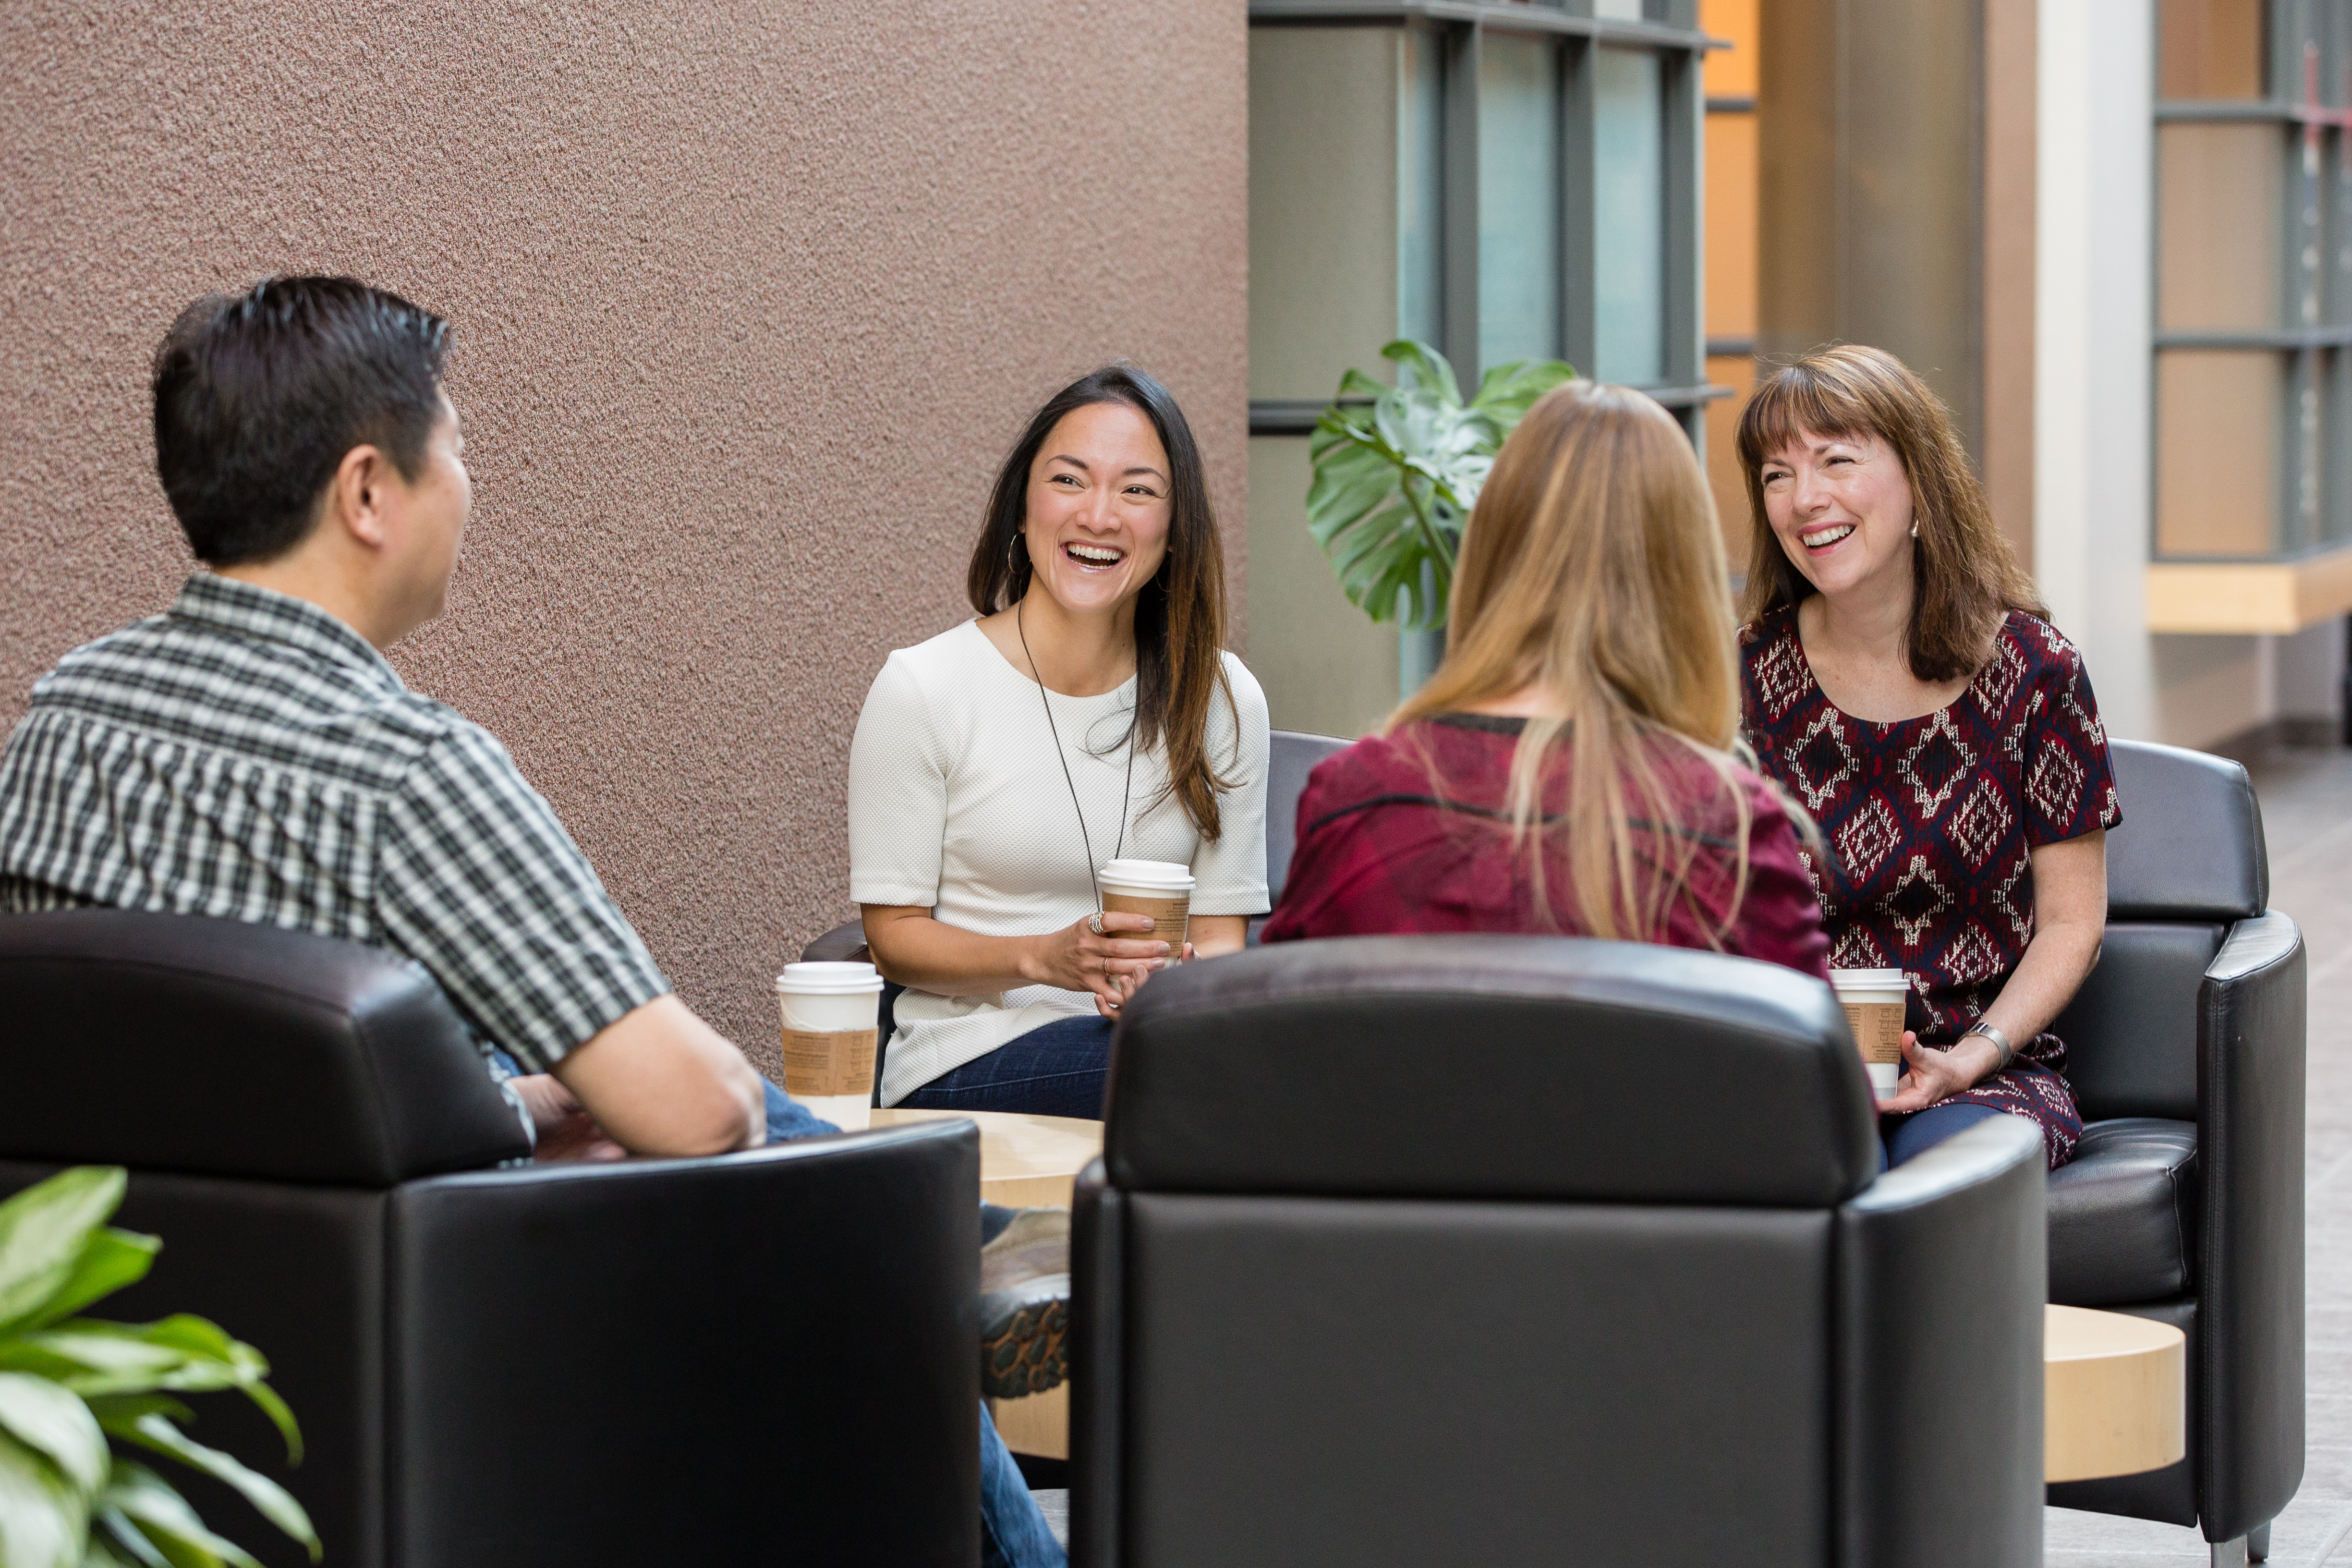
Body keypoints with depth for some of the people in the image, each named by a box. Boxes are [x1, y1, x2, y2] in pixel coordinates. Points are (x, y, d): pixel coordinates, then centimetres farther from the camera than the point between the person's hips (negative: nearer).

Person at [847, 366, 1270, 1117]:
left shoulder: (1223, 698, 7)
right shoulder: (921, 689, -3)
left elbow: (1222, 928, 9)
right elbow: (894, 936, 0)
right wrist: (1044, 957, -20)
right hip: (967, 1068, -4)